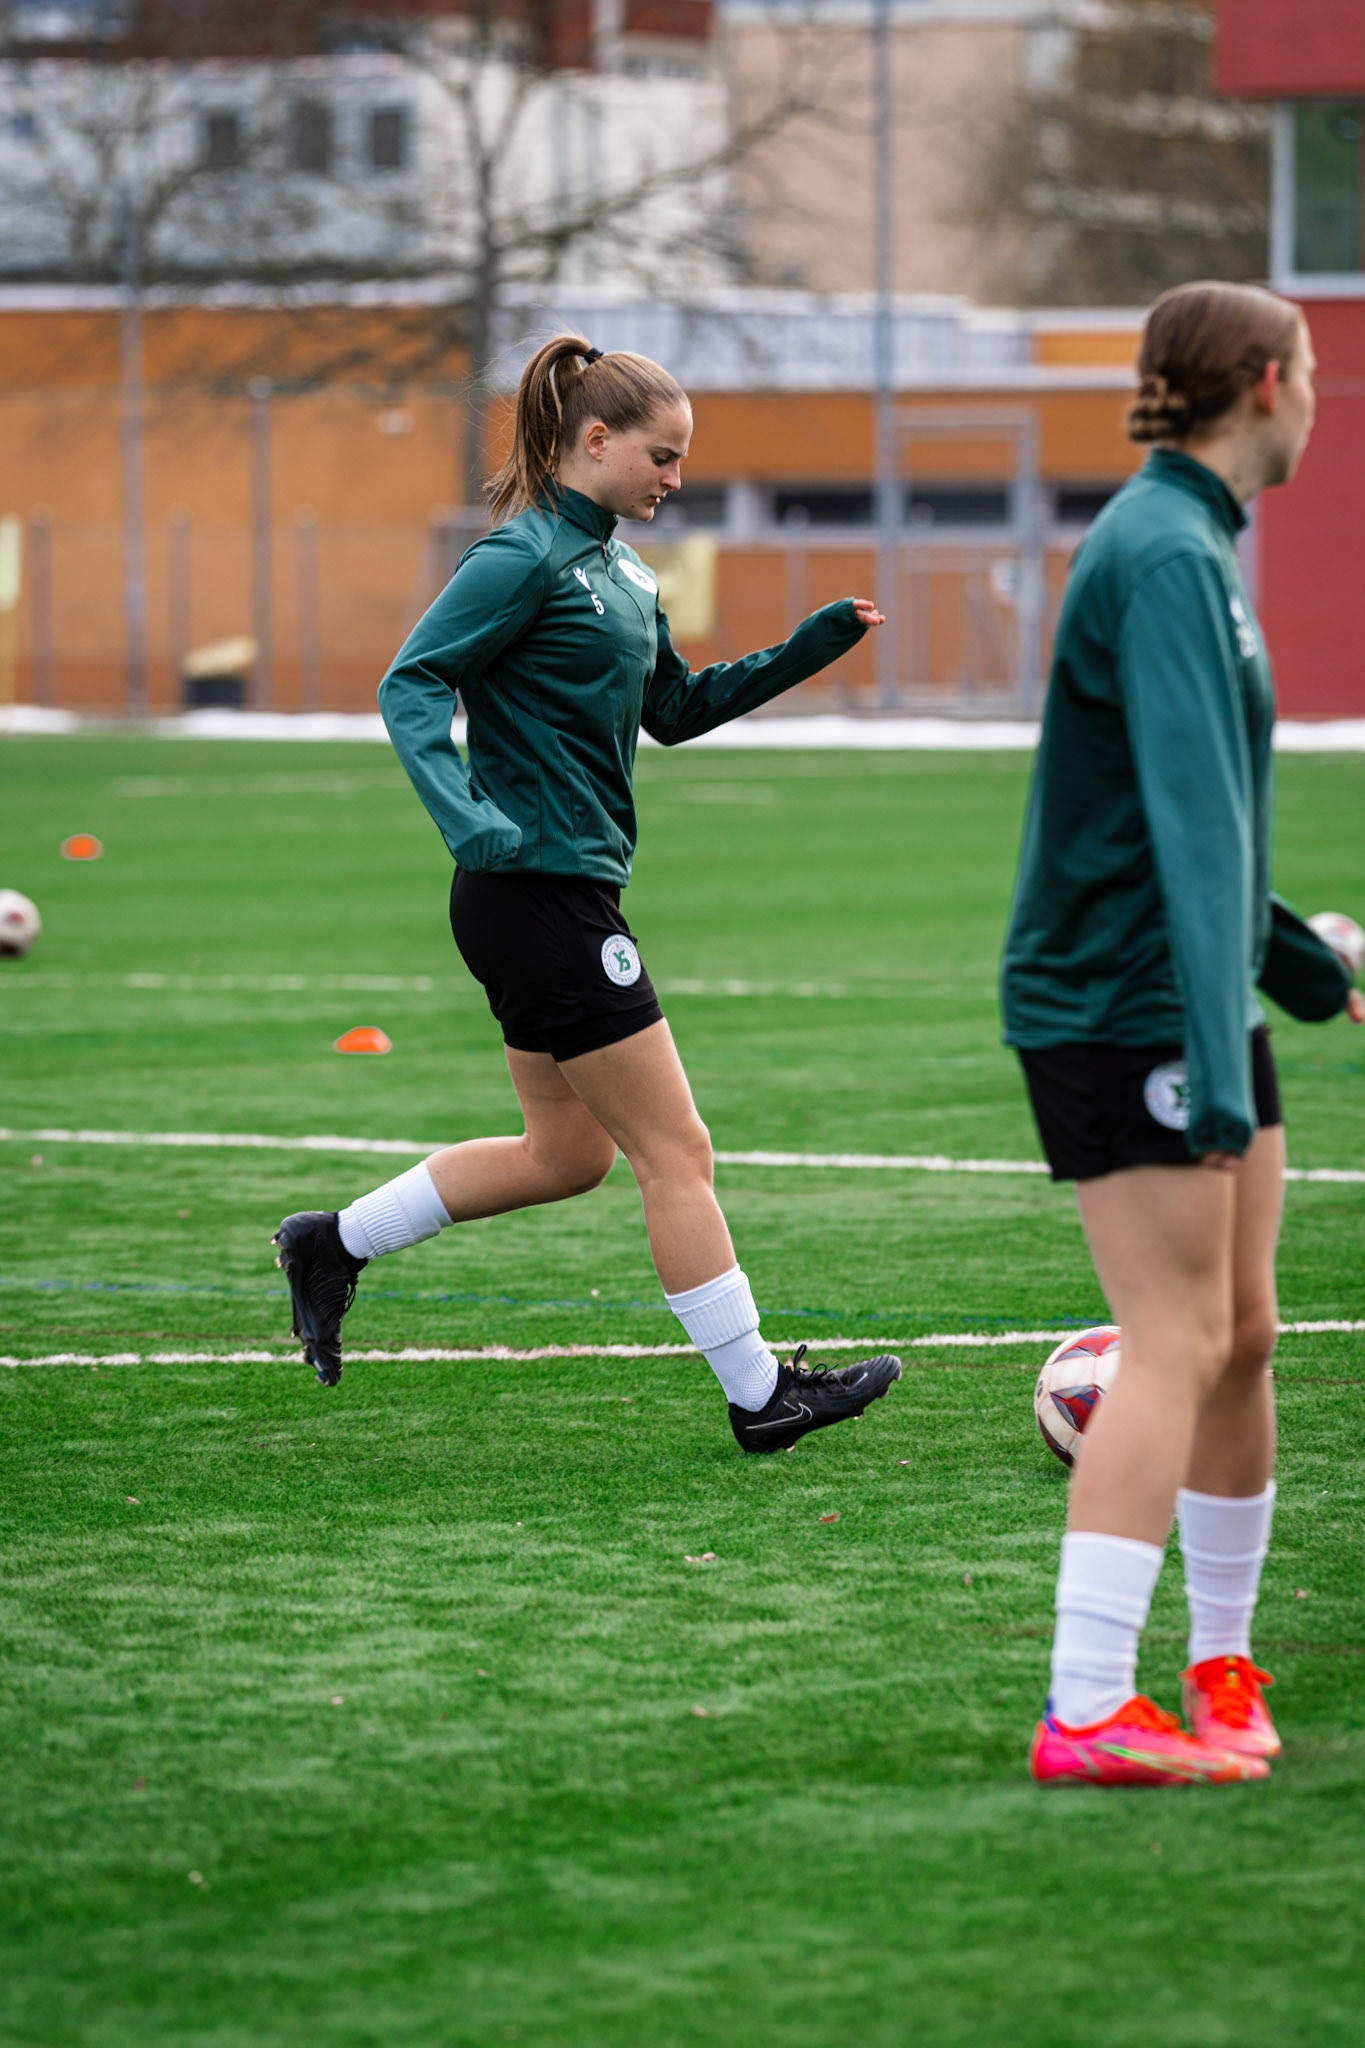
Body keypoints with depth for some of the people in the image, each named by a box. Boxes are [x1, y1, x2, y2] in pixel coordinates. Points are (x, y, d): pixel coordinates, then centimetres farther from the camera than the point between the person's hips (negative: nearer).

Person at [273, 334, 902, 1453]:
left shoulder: (617, 565, 14)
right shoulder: (526, 558, -14)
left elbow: (678, 706, 22)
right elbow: (412, 684, -19)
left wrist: (814, 645, 13)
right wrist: (465, 813, -33)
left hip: (561, 895, 10)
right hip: (540, 892, -10)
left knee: (568, 1151, 19)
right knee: (676, 1150, -3)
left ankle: (333, 1243, 26)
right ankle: (760, 1395, 4)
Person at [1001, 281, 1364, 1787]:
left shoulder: (1187, 545, 15)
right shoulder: (1165, 558, -18)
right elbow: (1190, 818, -25)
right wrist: (1217, 1070, -29)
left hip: (1192, 998, 10)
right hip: (1122, 1010, -10)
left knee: (1243, 1335, 13)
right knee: (1175, 1347, -13)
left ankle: (1220, 1663, 25)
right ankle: (1087, 1716, -15)